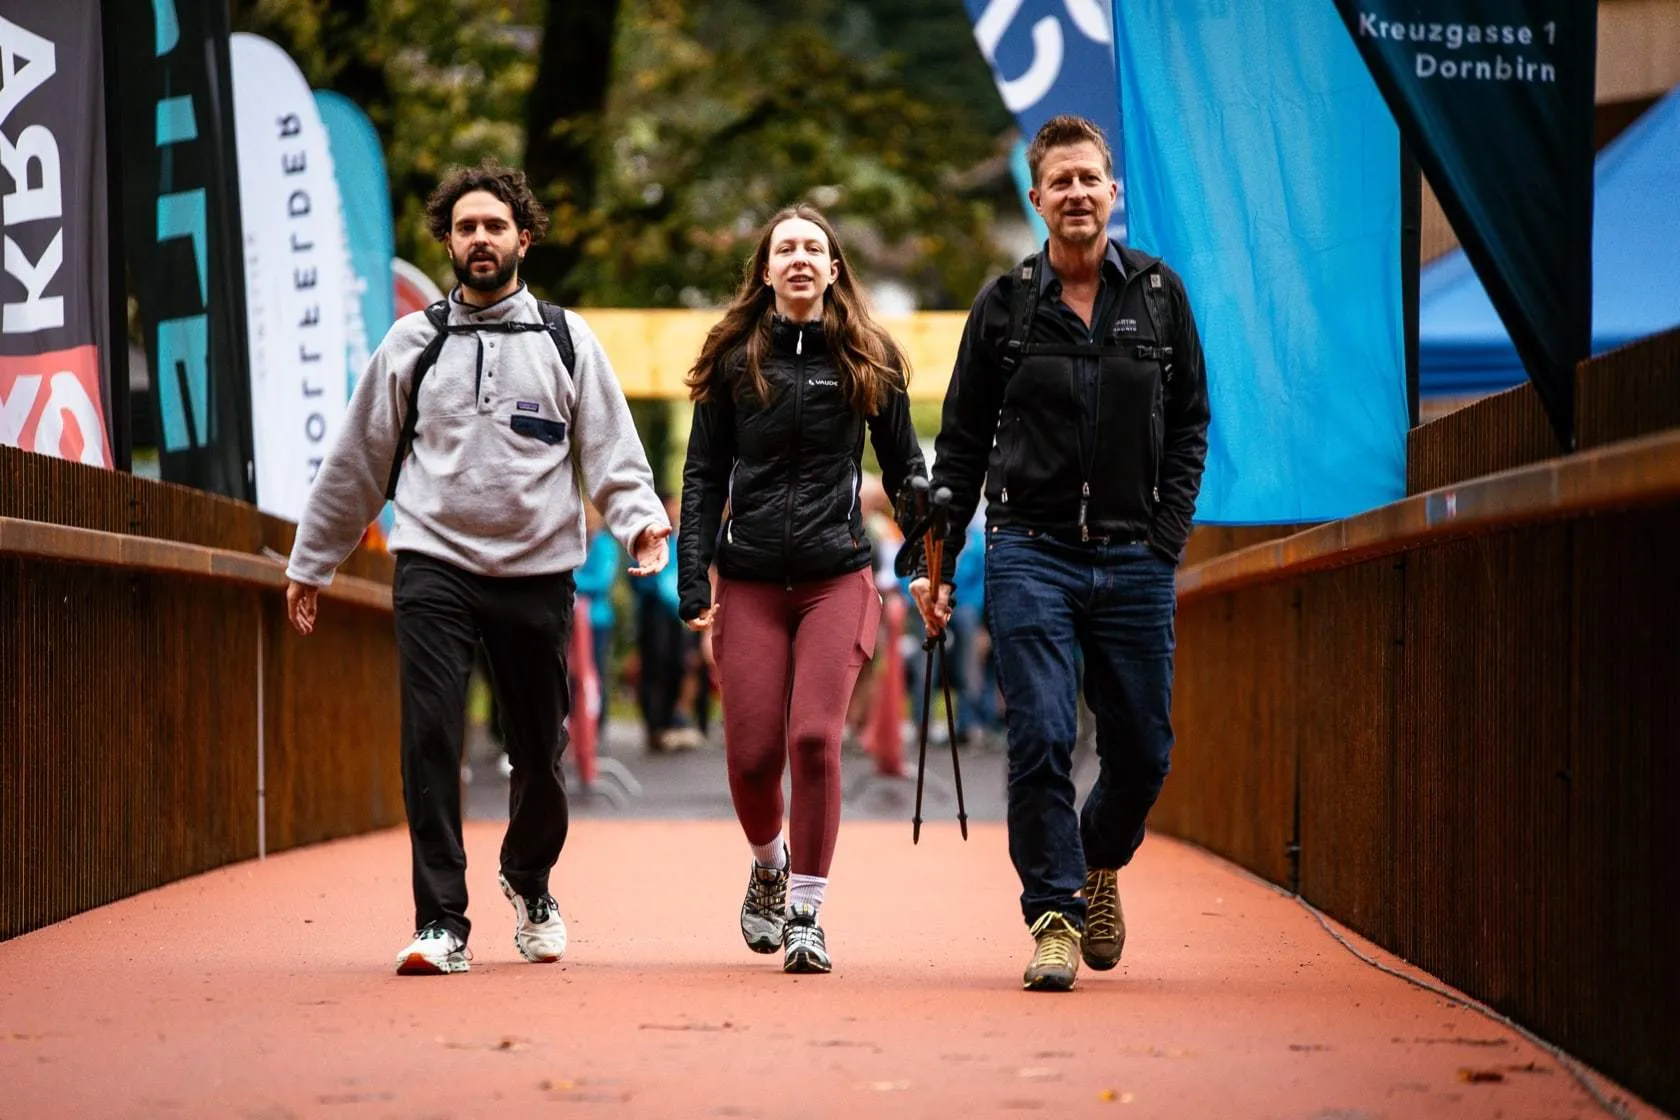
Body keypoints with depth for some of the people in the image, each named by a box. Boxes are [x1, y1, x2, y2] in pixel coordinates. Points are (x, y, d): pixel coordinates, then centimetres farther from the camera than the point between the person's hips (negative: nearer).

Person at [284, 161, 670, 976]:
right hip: (435, 565, 0)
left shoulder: (567, 341, 7)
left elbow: (612, 450, 3)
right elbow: (357, 460, 14)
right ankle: (441, 922, -9)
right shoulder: (412, 343, 8)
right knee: (429, 741, -13)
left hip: (537, 572, 0)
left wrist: (640, 517, -17)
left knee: (539, 751, 7)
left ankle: (528, 882, 35)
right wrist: (310, 563, 17)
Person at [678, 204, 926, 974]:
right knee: (751, 754, -2)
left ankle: (806, 914, -2)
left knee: (815, 739, -14)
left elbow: (904, 467, 12)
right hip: (750, 583, 1)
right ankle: (768, 865, 31)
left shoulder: (868, 360, 6)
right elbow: (704, 476, 6)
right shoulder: (734, 358, 6)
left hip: (836, 578, -1)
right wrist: (693, 586, -2)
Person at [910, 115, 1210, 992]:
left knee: (1143, 750, 5)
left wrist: (1167, 533, -1)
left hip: (1133, 558, 1)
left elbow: (1190, 425, 12)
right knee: (1041, 739, -13)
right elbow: (962, 443, 8)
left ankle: (1099, 864, 34)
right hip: (1031, 552, -1)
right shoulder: (1005, 306, 4)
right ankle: (1055, 913, -5)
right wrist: (936, 564, 4)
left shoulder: (1157, 294, 7)